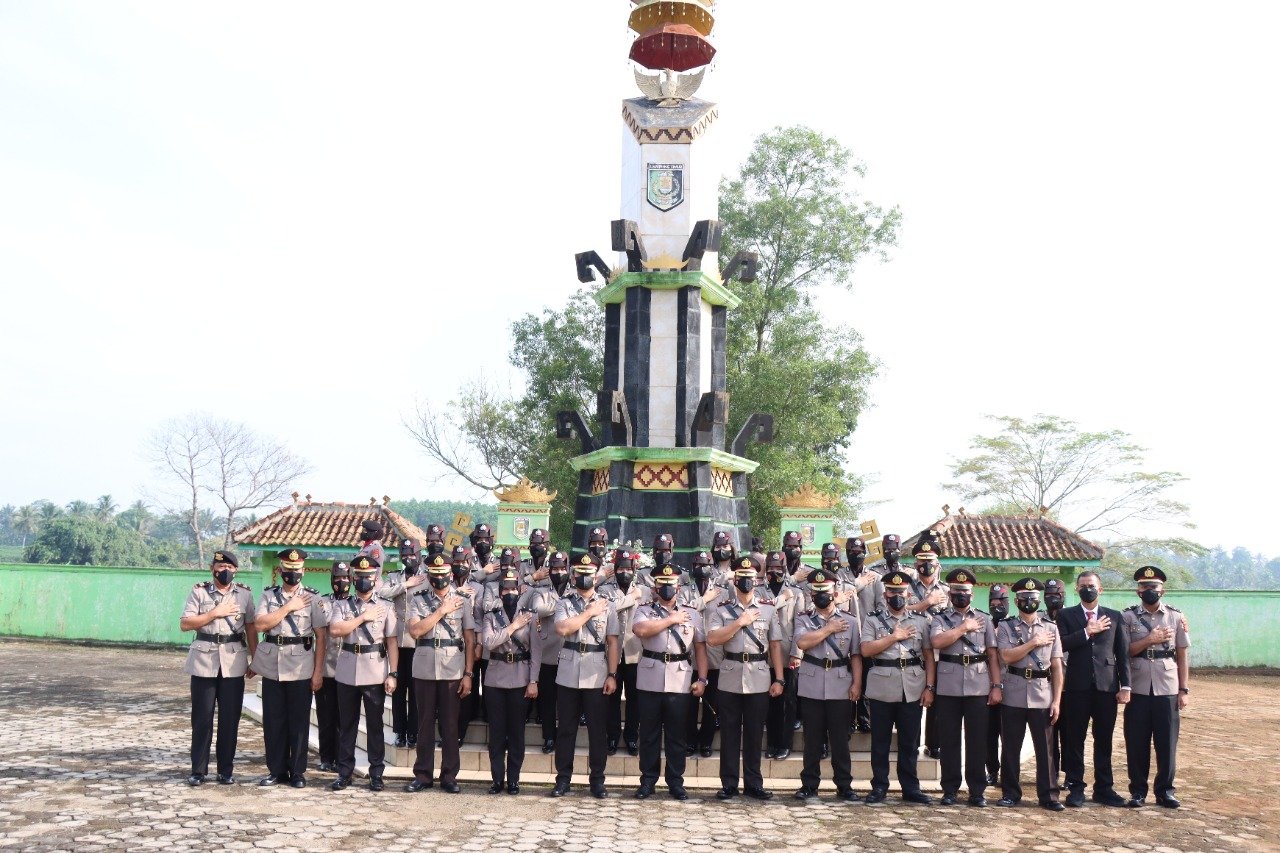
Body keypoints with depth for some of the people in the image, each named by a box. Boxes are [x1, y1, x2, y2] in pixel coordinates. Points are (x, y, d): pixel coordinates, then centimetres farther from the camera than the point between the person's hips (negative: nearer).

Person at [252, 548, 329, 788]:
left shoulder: (313, 598, 1)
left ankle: (298, 772, 13)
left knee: (299, 722, 3)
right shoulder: (269, 595, 9)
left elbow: (321, 636, -1)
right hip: (272, 667, 3)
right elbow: (259, 624, -6)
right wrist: (288, 608, -10)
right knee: (273, 721, 7)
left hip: (300, 668, -2)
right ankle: (277, 770, 19)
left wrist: (318, 672, -6)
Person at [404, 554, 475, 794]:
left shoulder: (462, 601, 5)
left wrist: (468, 674, -3)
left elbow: (470, 641, 3)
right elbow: (414, 631, -10)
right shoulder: (419, 600, 6)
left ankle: (449, 776, 13)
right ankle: (423, 775, 16)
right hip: (424, 670, 1)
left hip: (453, 672, 0)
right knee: (425, 723, 7)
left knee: (450, 725, 4)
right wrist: (441, 611, -11)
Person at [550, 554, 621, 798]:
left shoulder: (607, 605, 6)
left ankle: (597, 779, 15)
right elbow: (562, 629, -14)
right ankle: (563, 778, 17)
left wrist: (612, 675, -4)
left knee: (597, 729, 5)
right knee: (565, 728, 7)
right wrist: (589, 613, -10)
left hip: (597, 675, 0)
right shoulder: (564, 603, 6)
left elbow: (613, 643, 3)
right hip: (568, 674, 0)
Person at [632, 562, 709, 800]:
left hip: (680, 682, 1)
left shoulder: (692, 614, 10)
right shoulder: (645, 611, 4)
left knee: (676, 735, 7)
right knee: (649, 733, 7)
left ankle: (675, 782, 17)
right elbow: (640, 630, -18)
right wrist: (671, 620, -11)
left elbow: (700, 647, 10)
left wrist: (701, 679, 1)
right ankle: (648, 780, 17)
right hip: (649, 680, -1)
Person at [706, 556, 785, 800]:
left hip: (759, 679, 1)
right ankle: (729, 784, 14)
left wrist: (779, 679, 0)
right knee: (729, 733, 6)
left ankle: (753, 784, 17)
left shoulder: (768, 609, 6)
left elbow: (776, 645, 6)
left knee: (754, 734, 8)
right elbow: (712, 639, -10)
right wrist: (740, 622, -13)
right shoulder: (721, 609, 2)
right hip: (730, 679, -1)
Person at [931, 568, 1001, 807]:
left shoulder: (984, 619, 12)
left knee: (977, 740, 4)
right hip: (948, 687, -1)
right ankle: (950, 790, 12)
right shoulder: (940, 619, 7)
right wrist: (964, 628, -8)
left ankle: (977, 791, 12)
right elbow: (937, 642, -14)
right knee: (949, 740, 4)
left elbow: (993, 655, 8)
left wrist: (996, 686, 0)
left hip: (978, 687, 1)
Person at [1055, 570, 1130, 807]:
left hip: (1106, 686, 1)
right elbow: (1061, 644, -9)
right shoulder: (1066, 615, 6)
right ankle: (1075, 788, 11)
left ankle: (1104, 788, 17)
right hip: (1077, 687, -1)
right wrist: (1087, 632, -13)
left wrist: (1125, 686, 1)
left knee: (1104, 741, 7)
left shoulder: (1114, 616, 10)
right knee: (1074, 741, 3)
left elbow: (1123, 653, 7)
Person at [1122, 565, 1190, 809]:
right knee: (1136, 743, 4)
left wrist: (1184, 690, 1)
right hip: (1138, 690, 0)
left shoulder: (1176, 617, 5)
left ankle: (1165, 791, 19)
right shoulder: (1128, 616, 2)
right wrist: (1150, 640, -13)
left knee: (1167, 742, 5)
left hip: (1167, 690, 1)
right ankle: (1137, 791, 15)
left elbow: (1182, 656, 5)